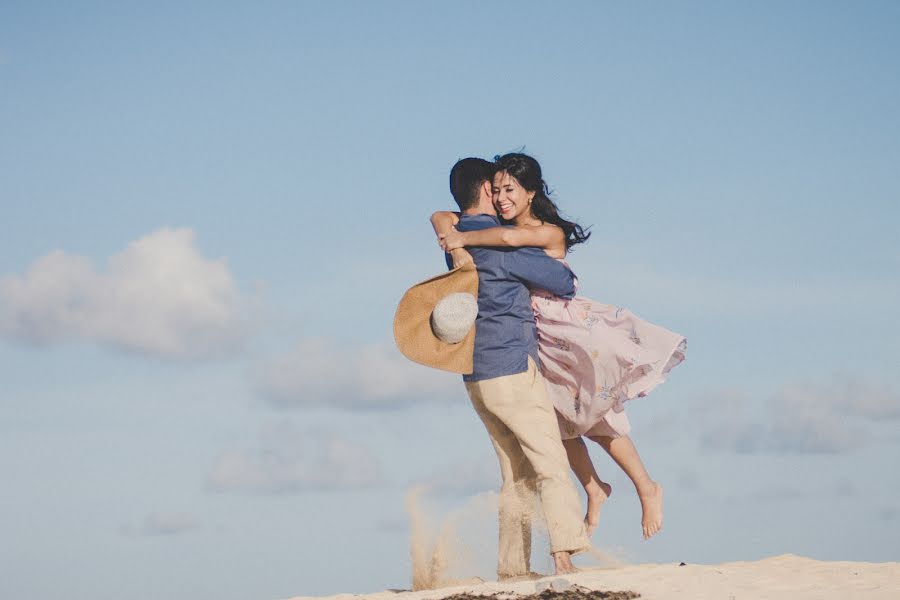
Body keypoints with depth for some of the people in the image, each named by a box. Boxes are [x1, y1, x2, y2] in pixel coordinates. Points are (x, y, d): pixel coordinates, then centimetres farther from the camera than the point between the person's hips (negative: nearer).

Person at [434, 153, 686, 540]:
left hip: (574, 328, -6)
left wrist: (462, 238, -27)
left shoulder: (550, 233, -17)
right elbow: (441, 218, -2)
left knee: (601, 418, -6)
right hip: (538, 338, 7)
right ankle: (594, 490, 30)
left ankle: (647, 489, 6)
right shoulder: (491, 227, 1)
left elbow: (510, 238, -37)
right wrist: (453, 240, -23)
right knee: (560, 423, 13)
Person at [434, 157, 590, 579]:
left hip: (476, 379, 8)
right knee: (552, 467, -9)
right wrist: (568, 281, 16)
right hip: (513, 370, -8)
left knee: (517, 477, 11)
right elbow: (563, 282, -7)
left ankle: (511, 568, 7)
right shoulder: (500, 241, -11)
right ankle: (564, 557, -21)